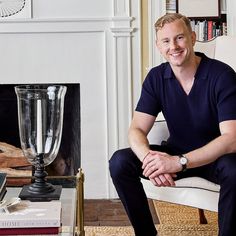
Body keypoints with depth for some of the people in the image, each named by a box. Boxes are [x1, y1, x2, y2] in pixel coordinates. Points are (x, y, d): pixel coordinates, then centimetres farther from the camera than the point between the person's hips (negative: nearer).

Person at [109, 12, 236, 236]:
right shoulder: (156, 77, -4)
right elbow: (137, 130, -8)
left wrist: (180, 162, -38)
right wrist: (149, 157, -33)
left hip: (215, 157, -4)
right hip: (177, 153, 4)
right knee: (119, 162, -17)